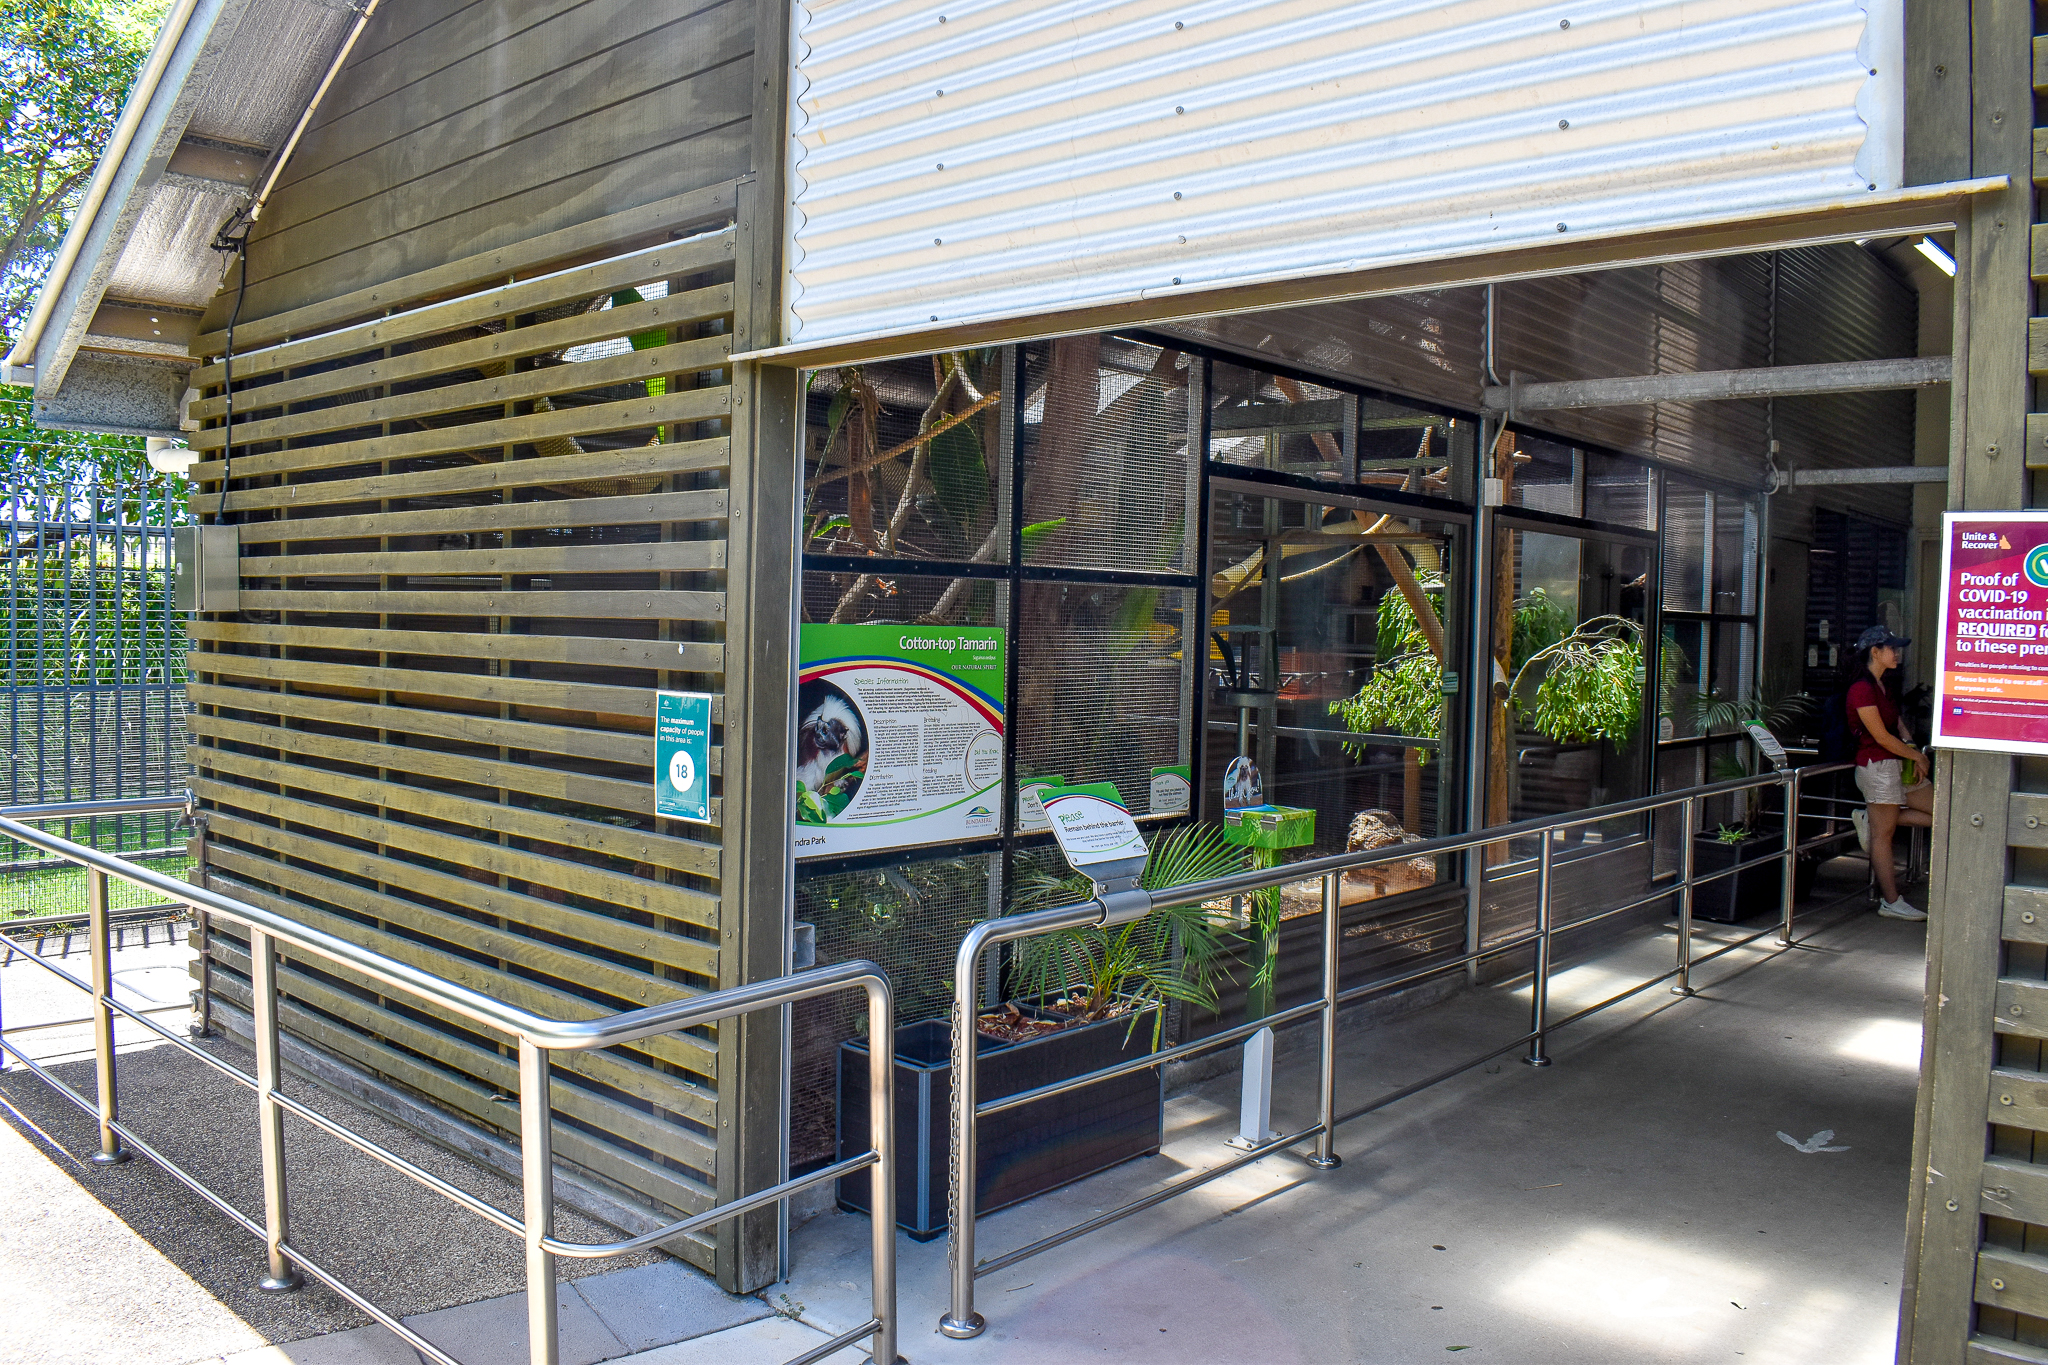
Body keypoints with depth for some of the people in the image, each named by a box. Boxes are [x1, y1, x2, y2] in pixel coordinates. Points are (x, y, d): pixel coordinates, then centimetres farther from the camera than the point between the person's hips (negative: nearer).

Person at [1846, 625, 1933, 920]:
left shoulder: (1882, 686, 14)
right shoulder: (1862, 689, -16)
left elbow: (1899, 726, 15)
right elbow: (1882, 737, -16)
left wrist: (1915, 758, 2)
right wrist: (1917, 755, -4)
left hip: (1896, 765, 9)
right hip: (1877, 766, -9)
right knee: (1883, 835, -2)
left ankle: (1872, 819, 12)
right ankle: (1891, 902, 3)